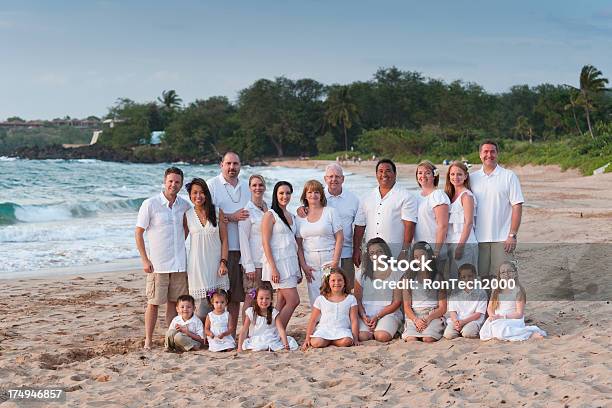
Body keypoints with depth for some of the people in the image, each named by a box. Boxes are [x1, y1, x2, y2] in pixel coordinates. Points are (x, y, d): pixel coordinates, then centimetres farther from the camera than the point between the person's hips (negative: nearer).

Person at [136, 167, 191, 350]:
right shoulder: (150, 204, -7)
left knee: (174, 302, 9)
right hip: (157, 264, -4)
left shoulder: (185, 205, 6)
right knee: (153, 303, 0)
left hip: (179, 264, 4)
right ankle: (148, 341, 9)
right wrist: (145, 260, -10)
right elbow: (138, 233, -5)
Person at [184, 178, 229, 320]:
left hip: (216, 263, 1)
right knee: (201, 310, -5)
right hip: (197, 264, 0)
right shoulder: (187, 215, 3)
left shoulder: (218, 212, 3)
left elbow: (224, 240, 3)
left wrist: (223, 262, -6)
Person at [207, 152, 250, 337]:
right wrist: (231, 217, -15)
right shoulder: (211, 185, 1)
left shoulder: (246, 186, 18)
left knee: (236, 294, 6)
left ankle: (232, 333, 13)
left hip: (240, 247, 5)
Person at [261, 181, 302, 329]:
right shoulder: (270, 215, -6)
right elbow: (265, 243, -11)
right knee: (293, 300, -12)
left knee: (283, 303, 6)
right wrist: (273, 268, -18)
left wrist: (299, 269, 16)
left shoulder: (291, 216, 16)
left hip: (291, 262, 7)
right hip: (278, 262, -7)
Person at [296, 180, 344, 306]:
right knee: (314, 299, 0)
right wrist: (303, 265, 0)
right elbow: (299, 244, 9)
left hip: (329, 260, -2)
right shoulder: (300, 216, 9)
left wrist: (335, 263, -9)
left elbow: (339, 238, -2)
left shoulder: (330, 212, 2)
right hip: (310, 263, 3)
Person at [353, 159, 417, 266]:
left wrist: (405, 251, -13)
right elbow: (360, 226, 16)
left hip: (395, 256, -4)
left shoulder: (405, 197, 3)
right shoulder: (367, 199, 17)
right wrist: (356, 250, 9)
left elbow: (409, 226, -5)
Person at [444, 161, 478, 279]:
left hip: (464, 243, -8)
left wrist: (461, 246, -19)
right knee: (452, 277, 9)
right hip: (450, 243, 8)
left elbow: (468, 223, -14)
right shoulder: (450, 195, 15)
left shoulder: (466, 195, -8)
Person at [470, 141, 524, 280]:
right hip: (478, 238, 3)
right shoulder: (472, 178, 10)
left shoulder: (509, 176, 1)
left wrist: (512, 235, -11)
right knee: (481, 277, 5)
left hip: (502, 238, -3)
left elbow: (517, 206, -3)